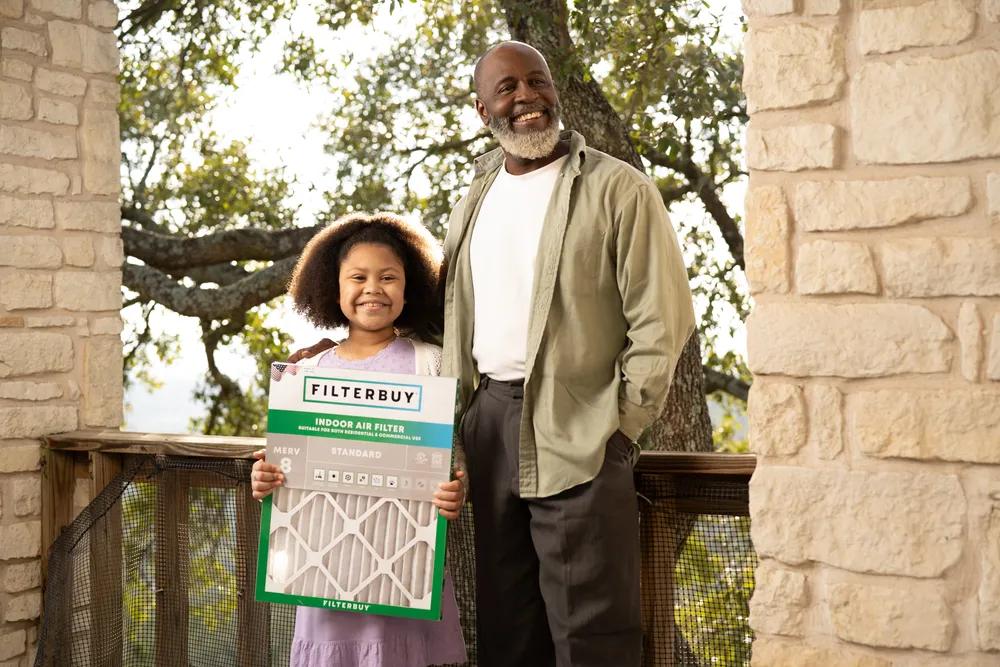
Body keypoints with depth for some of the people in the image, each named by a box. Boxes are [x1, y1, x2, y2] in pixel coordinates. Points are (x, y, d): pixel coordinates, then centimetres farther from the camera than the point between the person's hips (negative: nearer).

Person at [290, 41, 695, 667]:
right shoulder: (473, 204, 16)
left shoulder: (618, 189, -3)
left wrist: (621, 426, -10)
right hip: (488, 423, 6)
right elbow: (446, 318, 24)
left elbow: (660, 322, -6)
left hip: (576, 433, -6)